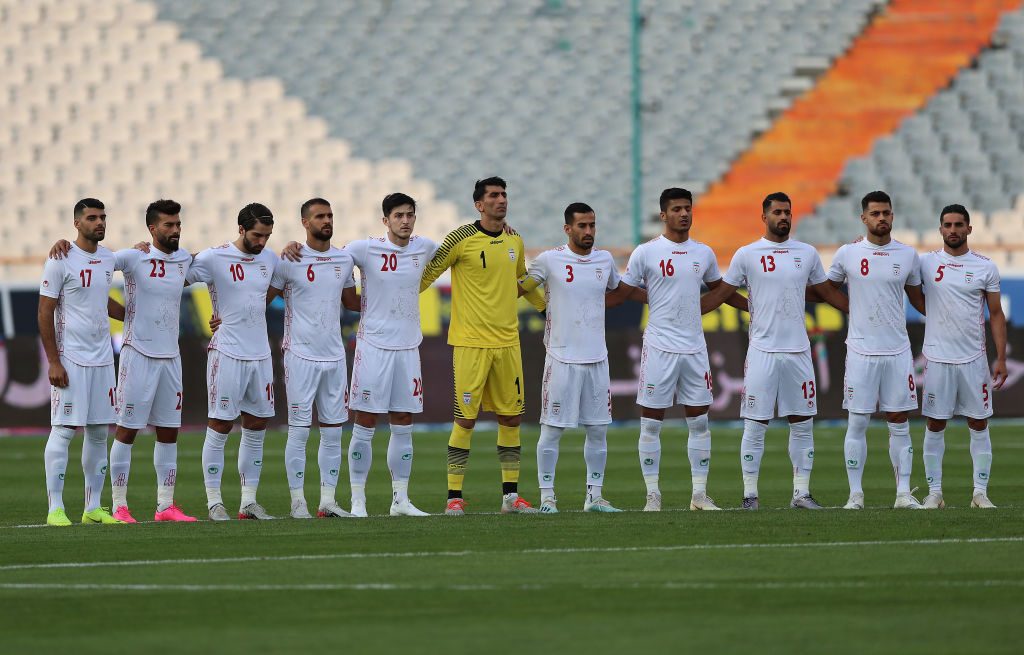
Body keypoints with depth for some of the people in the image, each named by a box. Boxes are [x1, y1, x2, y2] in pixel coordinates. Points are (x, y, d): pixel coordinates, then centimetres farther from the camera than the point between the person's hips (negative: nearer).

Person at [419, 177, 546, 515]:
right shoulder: (461, 239, -8)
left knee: (511, 417, 7)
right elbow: (427, 274, -2)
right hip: (471, 342, -6)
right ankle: (454, 496, 0)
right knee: (466, 418, -6)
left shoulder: (514, 240, 10)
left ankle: (510, 495, 14)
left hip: (508, 341, 6)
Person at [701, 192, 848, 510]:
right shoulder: (747, 255, 1)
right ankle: (750, 493, 3)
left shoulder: (807, 254, 10)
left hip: (798, 350, 3)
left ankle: (801, 493, 11)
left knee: (802, 424, 5)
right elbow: (720, 293, 7)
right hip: (762, 350, -3)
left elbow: (828, 292, 21)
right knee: (755, 425, -2)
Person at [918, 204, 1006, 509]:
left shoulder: (985, 267, 2)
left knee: (979, 425, 2)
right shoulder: (926, 263, 2)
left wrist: (1001, 358, -1)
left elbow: (996, 315, 5)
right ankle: (934, 492, 9)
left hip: (974, 358, 0)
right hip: (938, 358, 0)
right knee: (935, 425, 2)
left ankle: (980, 492, 8)